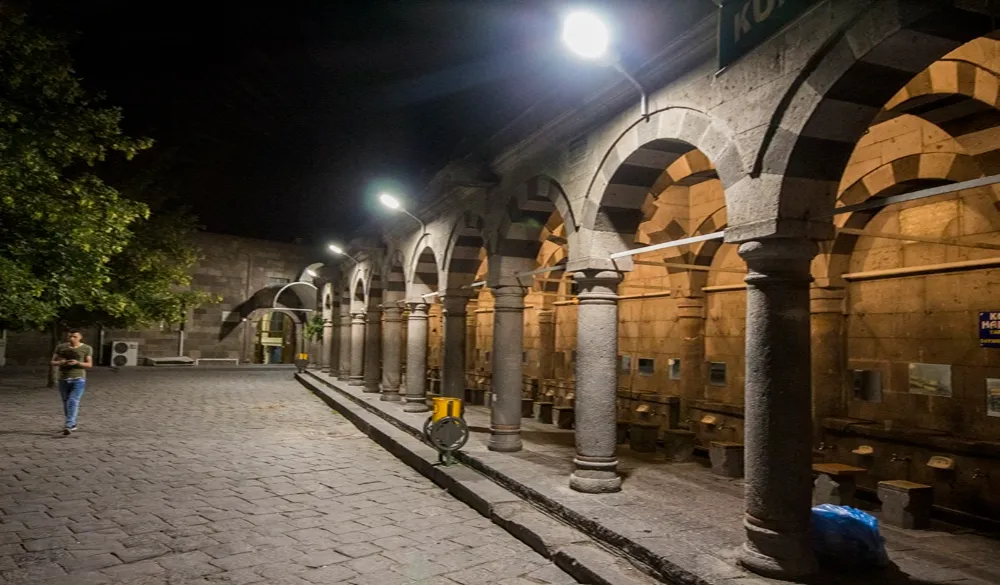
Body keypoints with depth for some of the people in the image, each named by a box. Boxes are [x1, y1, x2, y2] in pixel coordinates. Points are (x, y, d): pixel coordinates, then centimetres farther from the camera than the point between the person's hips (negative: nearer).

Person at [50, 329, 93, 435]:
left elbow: (89, 364, 0)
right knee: (66, 402, 11)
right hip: (63, 379, 4)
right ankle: (73, 424, 26)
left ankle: (68, 426, -23)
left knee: (73, 401, -17)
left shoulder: (86, 348, 0)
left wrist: (77, 363, -17)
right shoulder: (61, 347, 6)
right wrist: (61, 362, -14)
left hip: (78, 379, -4)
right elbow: (53, 362, 9)